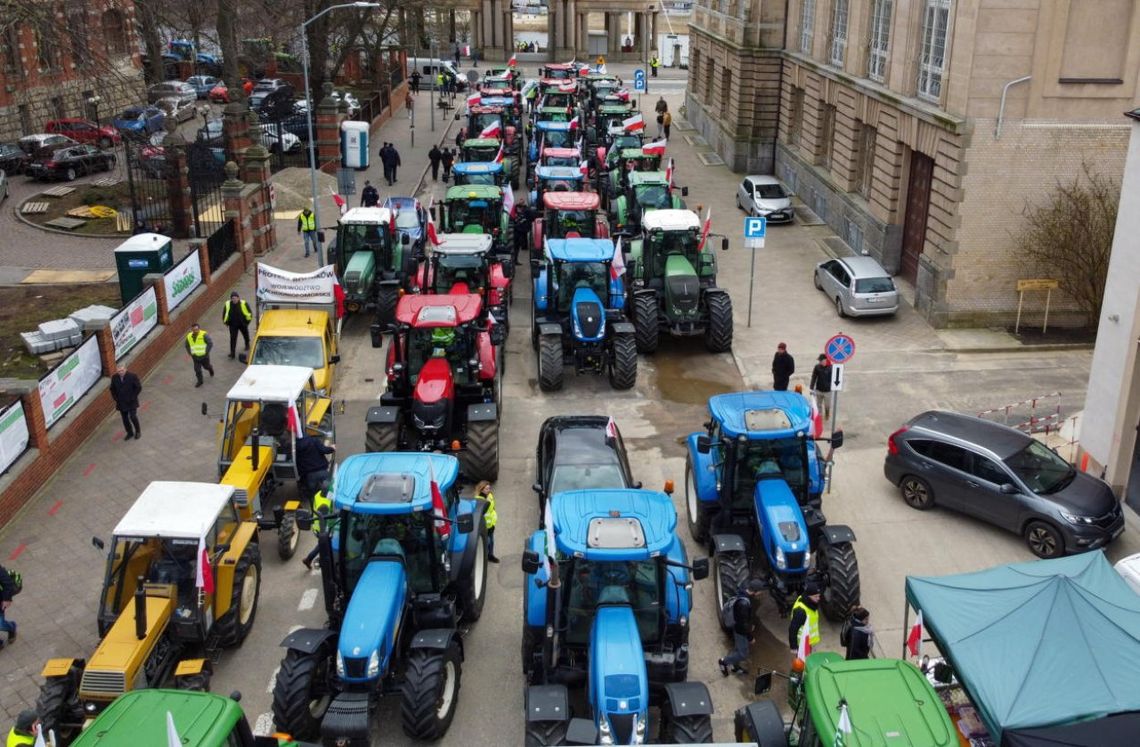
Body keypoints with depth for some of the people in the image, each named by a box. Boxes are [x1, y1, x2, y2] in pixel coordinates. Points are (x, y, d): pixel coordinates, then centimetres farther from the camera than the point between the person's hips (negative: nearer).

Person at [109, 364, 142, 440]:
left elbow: (138, 388, -10)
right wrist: (115, 398, 0)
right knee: (125, 419, 11)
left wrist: (132, 397, -11)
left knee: (133, 417, -2)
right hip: (121, 402, 3)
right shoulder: (114, 378, -7)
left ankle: (138, 431, 24)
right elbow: (112, 389, 8)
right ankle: (130, 433, 30)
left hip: (131, 402, -3)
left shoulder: (132, 376, -17)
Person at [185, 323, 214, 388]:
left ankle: (211, 370, 52)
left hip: (204, 356, -3)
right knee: (197, 369, 3)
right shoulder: (189, 337, -6)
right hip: (195, 357, 3)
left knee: (206, 366, 17)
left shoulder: (204, 335, -20)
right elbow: (187, 346, 10)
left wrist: (206, 352, -16)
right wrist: (191, 353, 3)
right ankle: (200, 381, 18)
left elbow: (210, 343, -17)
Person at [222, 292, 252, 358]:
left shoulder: (243, 304, -18)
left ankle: (247, 345, 54)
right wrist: (226, 322, 6)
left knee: (246, 335, 24)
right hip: (233, 325, 0)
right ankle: (232, 353, -1)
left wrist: (248, 320, -1)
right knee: (233, 338, -5)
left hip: (243, 324, 0)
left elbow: (249, 313, -5)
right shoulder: (227, 304, -12)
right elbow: (224, 314, 3)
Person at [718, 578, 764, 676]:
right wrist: (750, 637, -17)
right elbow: (743, 622, -28)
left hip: (739, 628, 9)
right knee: (743, 654, 7)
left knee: (739, 649, 26)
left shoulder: (743, 593, -7)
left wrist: (750, 626, 20)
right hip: (741, 631, -9)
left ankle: (735, 667, 43)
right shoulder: (743, 603, -37)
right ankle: (723, 661, 21)